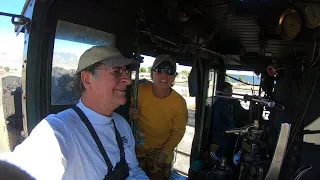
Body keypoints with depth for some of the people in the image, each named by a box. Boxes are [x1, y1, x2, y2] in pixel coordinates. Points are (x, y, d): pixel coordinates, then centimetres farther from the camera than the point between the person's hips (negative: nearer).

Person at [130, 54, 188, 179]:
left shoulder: (179, 102, -19)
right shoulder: (140, 91, -21)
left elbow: (178, 131, -10)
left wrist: (165, 152, -15)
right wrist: (130, 113, -28)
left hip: (162, 151, 0)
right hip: (138, 148, 0)